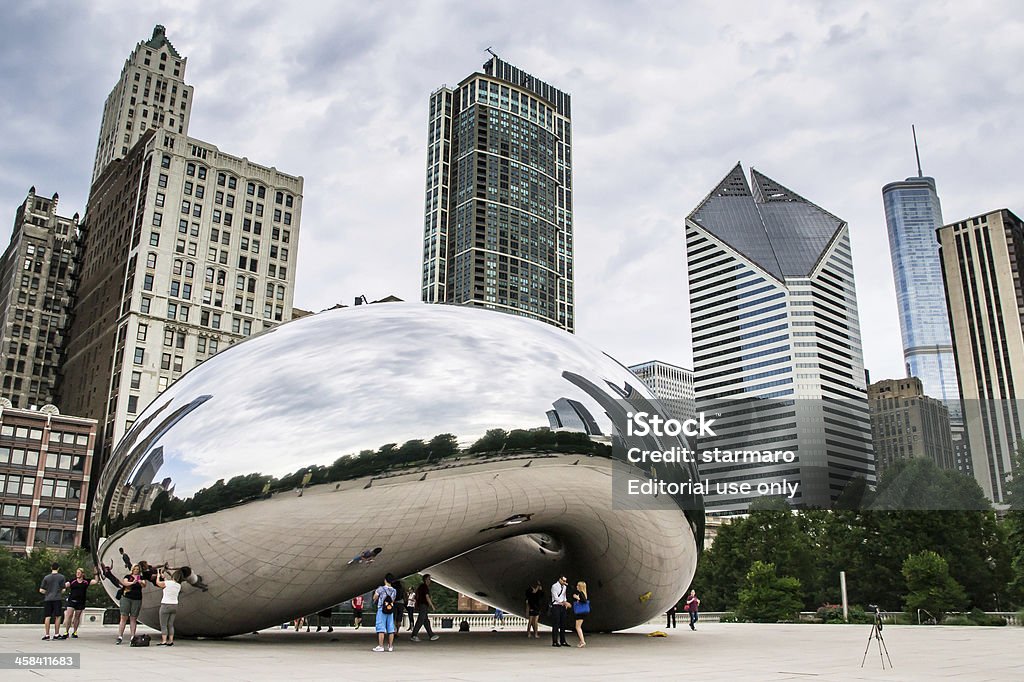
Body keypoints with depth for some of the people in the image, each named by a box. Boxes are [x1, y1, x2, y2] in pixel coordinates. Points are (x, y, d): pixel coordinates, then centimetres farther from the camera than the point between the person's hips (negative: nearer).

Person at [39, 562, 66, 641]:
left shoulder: (46, 577, 4)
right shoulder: (61, 577, 0)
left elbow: (41, 590, 3)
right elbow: (63, 590, 0)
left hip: (48, 599, 1)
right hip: (57, 599, -1)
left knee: (47, 617, 5)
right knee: (57, 617, 4)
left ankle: (47, 634, 4)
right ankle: (56, 634, 5)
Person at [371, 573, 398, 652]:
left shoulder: (381, 589, -9)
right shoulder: (394, 591, 3)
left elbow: (375, 598, 1)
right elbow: (393, 600, 10)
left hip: (381, 610, -4)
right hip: (391, 611, 4)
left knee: (381, 628, -2)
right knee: (390, 629, 7)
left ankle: (380, 646, -6)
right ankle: (390, 646, 10)